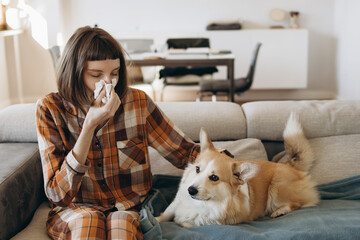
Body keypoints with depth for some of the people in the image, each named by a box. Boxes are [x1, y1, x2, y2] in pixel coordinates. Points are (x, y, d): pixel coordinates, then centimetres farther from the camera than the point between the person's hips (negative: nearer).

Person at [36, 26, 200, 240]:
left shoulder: (138, 102, -7)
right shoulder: (51, 109, -10)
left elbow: (186, 152, -3)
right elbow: (58, 194, -16)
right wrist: (90, 125, -25)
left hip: (129, 208, 1)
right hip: (76, 209, 0)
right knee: (87, 220, -33)